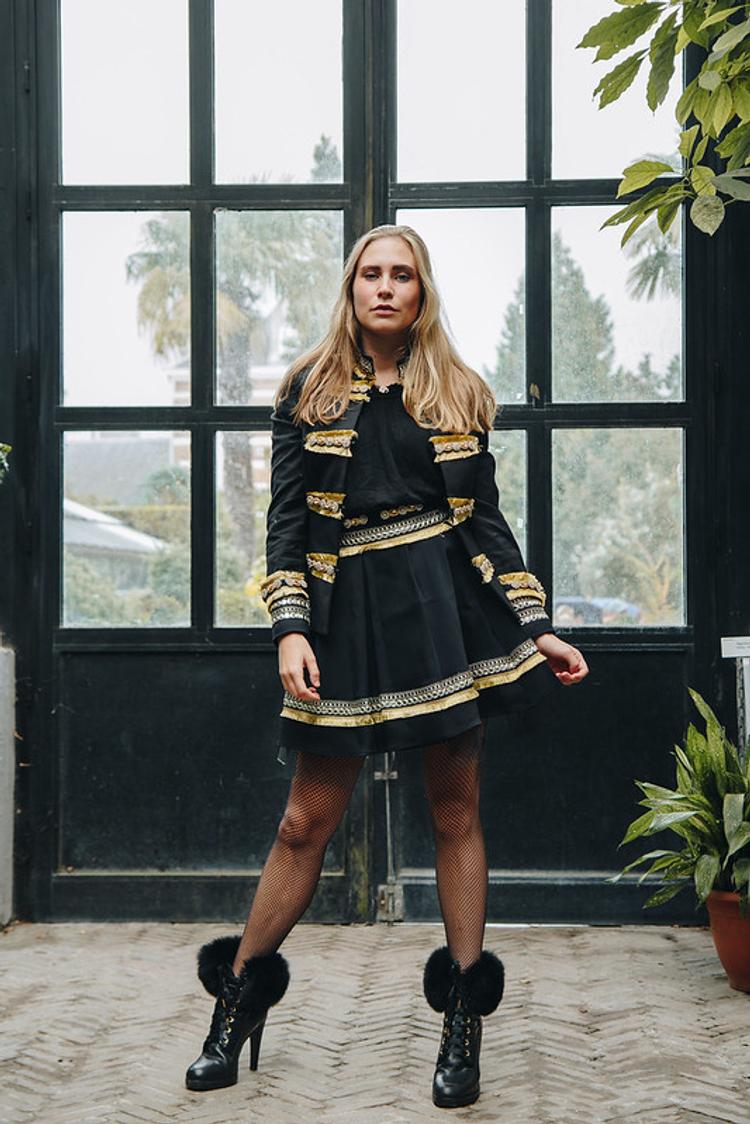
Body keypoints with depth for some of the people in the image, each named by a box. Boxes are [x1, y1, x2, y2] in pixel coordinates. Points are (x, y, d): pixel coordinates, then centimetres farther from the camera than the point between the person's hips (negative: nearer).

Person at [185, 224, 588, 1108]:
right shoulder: (310, 390, 6)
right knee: (306, 821, 2)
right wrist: (290, 628, -10)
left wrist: (536, 628, 6)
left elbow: (486, 519, 11)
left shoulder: (457, 393, 9)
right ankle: (237, 1002, 18)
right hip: (349, 614, -1)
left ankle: (463, 1024, 15)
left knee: (456, 810, 5)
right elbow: (287, 519, 1)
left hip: (448, 605, 1)